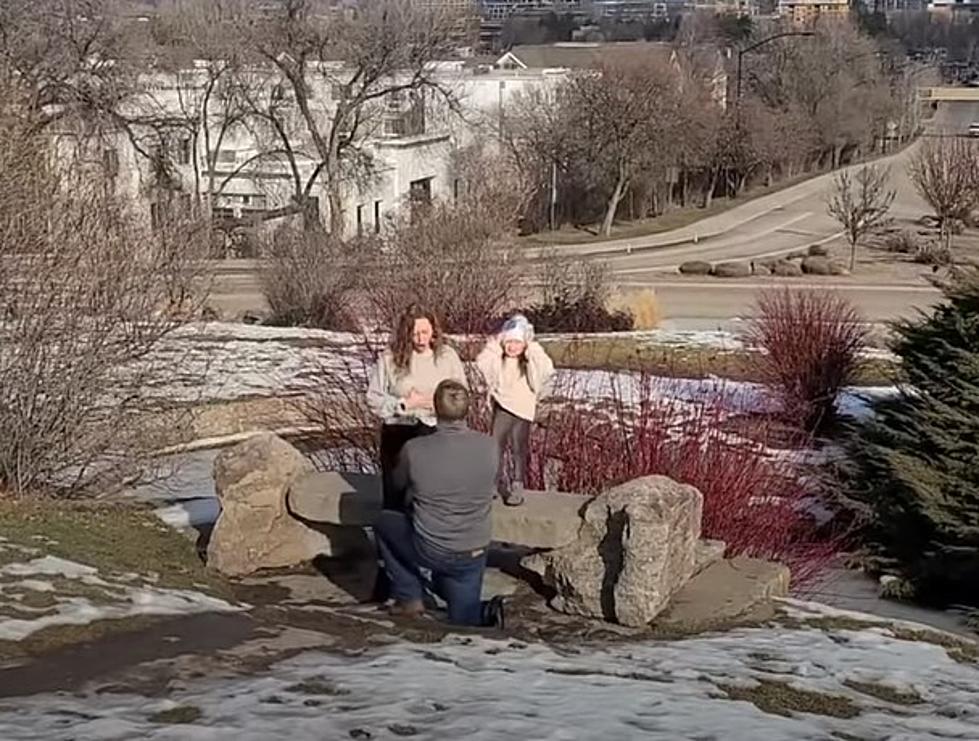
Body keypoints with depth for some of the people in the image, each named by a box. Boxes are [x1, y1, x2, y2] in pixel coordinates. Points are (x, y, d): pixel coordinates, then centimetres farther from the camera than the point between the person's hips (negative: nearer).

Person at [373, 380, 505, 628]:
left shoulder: (414, 449, -18)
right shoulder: (489, 446, -13)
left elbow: (399, 482, 4)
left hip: (430, 551, -3)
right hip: (474, 555, 3)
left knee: (384, 522, 26)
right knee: (464, 616, 27)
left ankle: (410, 597, 21)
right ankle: (485, 613, -5)